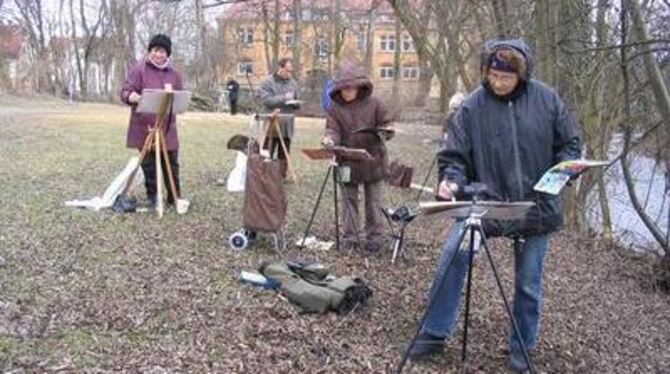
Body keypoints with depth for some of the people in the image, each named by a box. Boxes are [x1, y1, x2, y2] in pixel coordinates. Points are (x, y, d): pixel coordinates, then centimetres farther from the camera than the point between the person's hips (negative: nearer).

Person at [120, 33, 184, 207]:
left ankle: (175, 197, 18)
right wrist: (135, 97, -28)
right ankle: (152, 197, 17)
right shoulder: (139, 69, -2)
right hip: (145, 126, -3)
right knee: (149, 165, 4)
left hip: (167, 128, 3)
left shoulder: (174, 73, 10)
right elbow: (125, 92, -7)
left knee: (171, 163, 7)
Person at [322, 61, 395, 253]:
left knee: (373, 200, 8)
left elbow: (386, 125, -1)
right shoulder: (335, 107, -3)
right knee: (349, 199, 8)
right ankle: (348, 238, 18)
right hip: (347, 162, 1)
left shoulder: (373, 103, -6)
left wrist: (383, 132, -23)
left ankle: (374, 237, 18)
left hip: (372, 160, -1)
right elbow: (333, 129, -8)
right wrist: (330, 139, -30)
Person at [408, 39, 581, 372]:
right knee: (453, 252, -21)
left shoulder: (546, 99, -4)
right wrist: (451, 180, -24)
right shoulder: (472, 106, -8)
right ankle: (434, 333, -5)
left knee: (528, 281, 9)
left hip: (537, 207, 1)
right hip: (486, 201, -1)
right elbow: (454, 155, -4)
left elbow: (569, 144, 6)